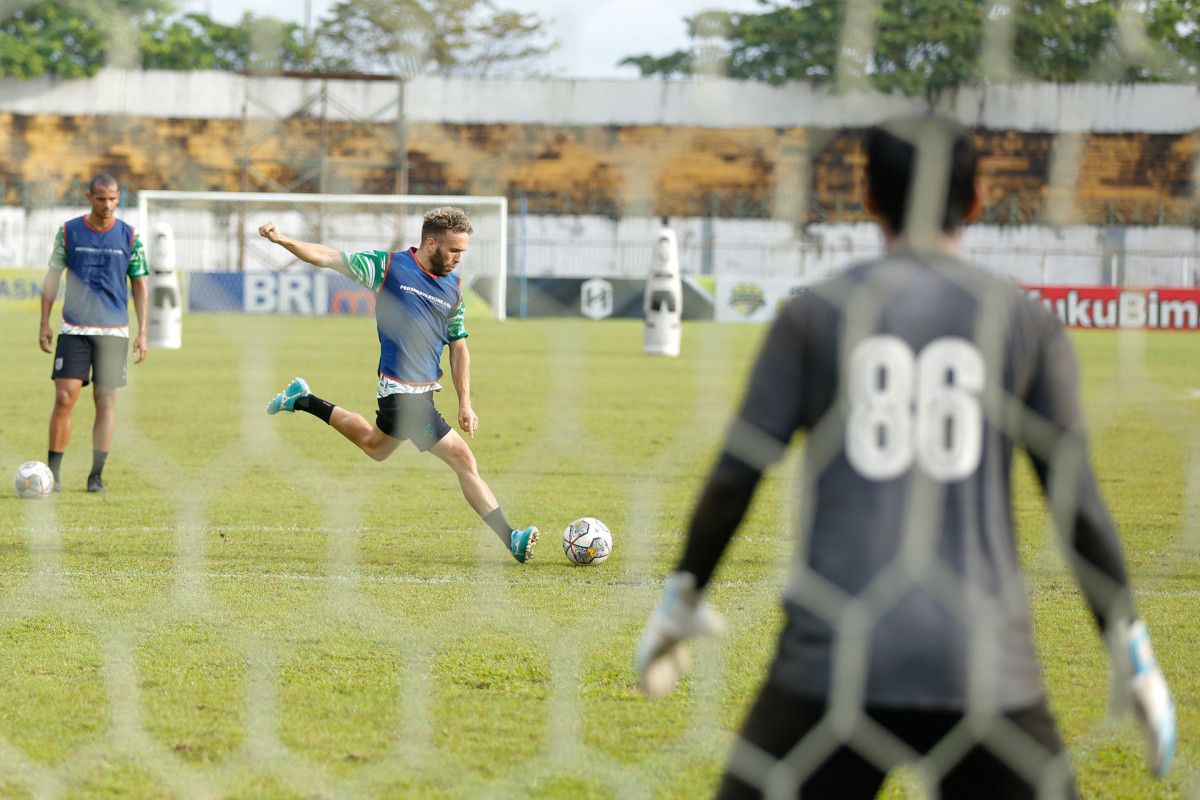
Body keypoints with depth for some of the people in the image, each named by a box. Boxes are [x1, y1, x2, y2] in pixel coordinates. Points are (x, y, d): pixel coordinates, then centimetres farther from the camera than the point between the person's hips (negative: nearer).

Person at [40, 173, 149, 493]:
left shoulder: (129, 236, 2)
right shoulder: (69, 231, 2)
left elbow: (140, 286, 8)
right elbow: (52, 277, 8)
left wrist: (142, 333, 3)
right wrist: (44, 323, 2)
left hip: (114, 331, 1)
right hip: (74, 330, 0)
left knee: (106, 400, 1)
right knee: (64, 397, -8)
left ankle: (97, 475, 8)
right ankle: (53, 472, -1)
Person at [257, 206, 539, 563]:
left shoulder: (454, 288, 11)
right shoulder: (388, 266, -6)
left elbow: (458, 347, 17)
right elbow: (328, 257, -3)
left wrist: (465, 403, 11)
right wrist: (282, 240, -16)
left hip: (424, 390, 8)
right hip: (403, 392, -8)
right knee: (463, 458, -8)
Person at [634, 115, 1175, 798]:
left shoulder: (817, 313, 5)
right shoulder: (1027, 322, 6)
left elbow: (735, 476, 1)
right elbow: (1079, 502, 4)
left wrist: (682, 599, 13)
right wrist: (1132, 650, 11)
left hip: (835, 657, -1)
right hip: (985, 663, 1)